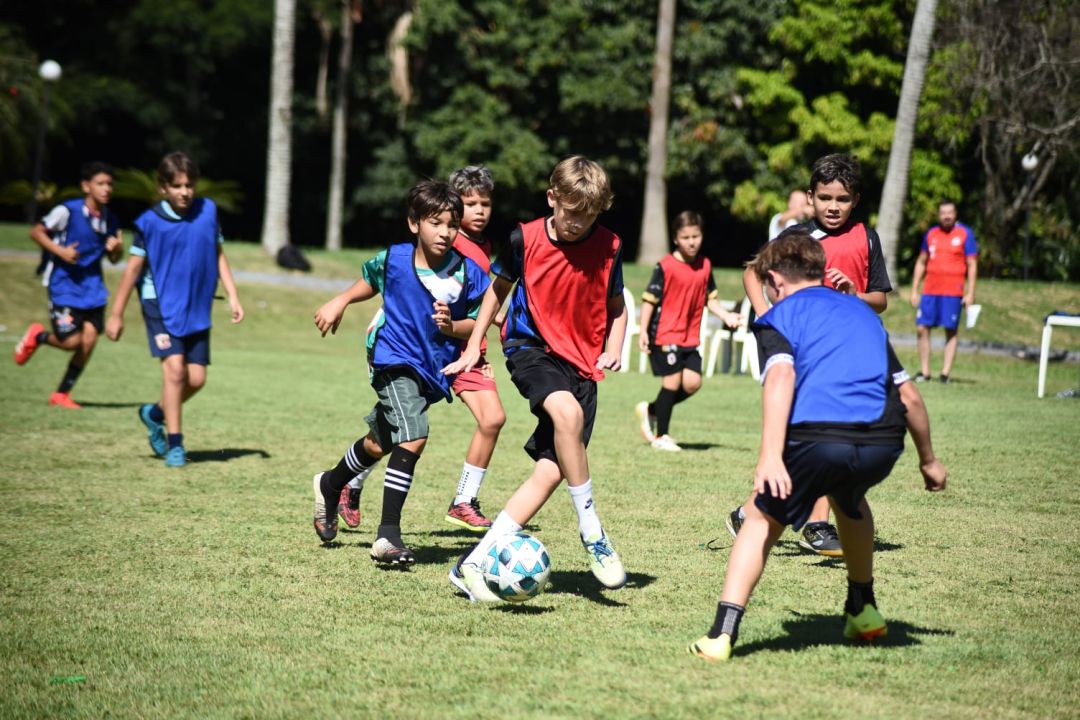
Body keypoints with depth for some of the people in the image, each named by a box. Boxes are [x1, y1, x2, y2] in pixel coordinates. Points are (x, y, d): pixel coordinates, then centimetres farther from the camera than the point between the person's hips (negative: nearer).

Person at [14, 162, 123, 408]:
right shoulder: (67, 211, -13)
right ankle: (37, 336, 22)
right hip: (64, 284, -5)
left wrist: (116, 248, -9)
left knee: (89, 340, -5)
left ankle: (62, 394, 10)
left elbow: (114, 259, 14)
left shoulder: (109, 218, 5)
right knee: (71, 341, -12)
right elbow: (36, 232, -7)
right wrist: (61, 251, -19)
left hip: (92, 287, 5)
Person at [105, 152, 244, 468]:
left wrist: (233, 296, 5)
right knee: (174, 367, -17)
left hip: (197, 308, 4)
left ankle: (155, 414, 29)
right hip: (161, 303, -4)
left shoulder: (208, 211, 0)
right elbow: (134, 267, -3)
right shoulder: (150, 222, -10)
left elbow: (219, 256, 11)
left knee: (196, 377, 2)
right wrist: (116, 315, 0)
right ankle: (174, 442, -6)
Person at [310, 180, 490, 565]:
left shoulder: (468, 273, -8)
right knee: (413, 438, -23)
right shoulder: (393, 259, -7)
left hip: (433, 369, 4)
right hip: (395, 361, -4)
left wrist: (452, 326, -21)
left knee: (380, 443, 21)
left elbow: (475, 324, -2)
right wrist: (339, 302, 9)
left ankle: (330, 484, 50)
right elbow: (370, 281, 15)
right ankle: (388, 533, -17)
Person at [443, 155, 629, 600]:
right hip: (532, 347, -2)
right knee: (567, 410, -36)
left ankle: (473, 565, -5)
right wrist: (474, 344, 13)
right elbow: (498, 288, 13)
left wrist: (613, 348, -4)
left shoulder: (608, 247, -1)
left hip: (583, 364, 2)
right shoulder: (526, 239, -5)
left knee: (551, 471, -10)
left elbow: (616, 307, 14)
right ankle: (590, 528, -22)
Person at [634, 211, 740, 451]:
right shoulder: (666, 266, -11)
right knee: (672, 380, -8)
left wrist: (726, 316, -1)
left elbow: (710, 298, 16)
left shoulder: (705, 266, 7)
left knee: (692, 383, -2)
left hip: (690, 337, 6)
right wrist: (644, 331, -12)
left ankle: (651, 410, 20)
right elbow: (649, 299, -8)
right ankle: (661, 436, 5)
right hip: (665, 334, -6)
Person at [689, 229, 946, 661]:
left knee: (761, 521, 17)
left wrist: (770, 456, -17)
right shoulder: (863, 312, 30)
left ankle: (722, 634, 0)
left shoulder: (778, 317, 15)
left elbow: (781, 375, -7)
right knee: (848, 498, 38)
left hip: (817, 439, -4)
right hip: (884, 443, 5)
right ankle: (862, 610, 43)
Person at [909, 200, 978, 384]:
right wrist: (914, 290, 12)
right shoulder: (931, 234, 12)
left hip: (953, 292, -4)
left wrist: (970, 294, -7)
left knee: (951, 331, -2)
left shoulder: (965, 234, 1)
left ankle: (945, 373, 0)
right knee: (922, 328, -1)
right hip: (930, 291, 4)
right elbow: (921, 263, 18)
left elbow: (972, 265, 0)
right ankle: (924, 371, 6)